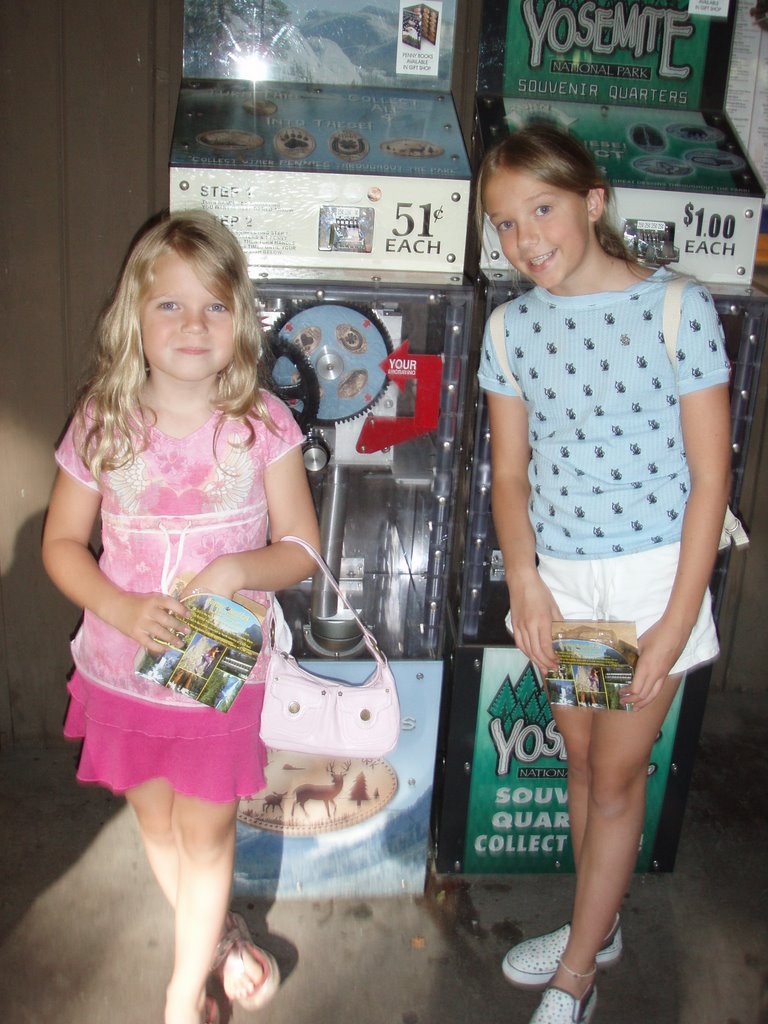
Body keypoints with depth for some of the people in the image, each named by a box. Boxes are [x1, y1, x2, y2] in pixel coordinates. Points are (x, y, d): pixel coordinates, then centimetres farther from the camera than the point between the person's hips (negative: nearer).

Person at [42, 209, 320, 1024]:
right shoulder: (103, 424, -8)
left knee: (205, 833, 9)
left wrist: (238, 570, -26)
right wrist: (120, 607, -18)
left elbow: (301, 547, -6)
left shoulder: (263, 425, -11)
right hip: (123, 668, 2)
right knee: (155, 821, 19)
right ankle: (217, 935, 48)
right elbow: (62, 542, -1)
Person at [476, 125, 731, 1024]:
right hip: (558, 577, 4)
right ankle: (599, 926, 42)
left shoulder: (677, 308, -13)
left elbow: (709, 477, -11)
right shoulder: (515, 327, 0)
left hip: (650, 577, -4)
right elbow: (510, 472, 4)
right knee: (580, 758, 18)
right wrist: (524, 582, -10)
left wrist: (677, 623, -14)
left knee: (616, 776, 7)